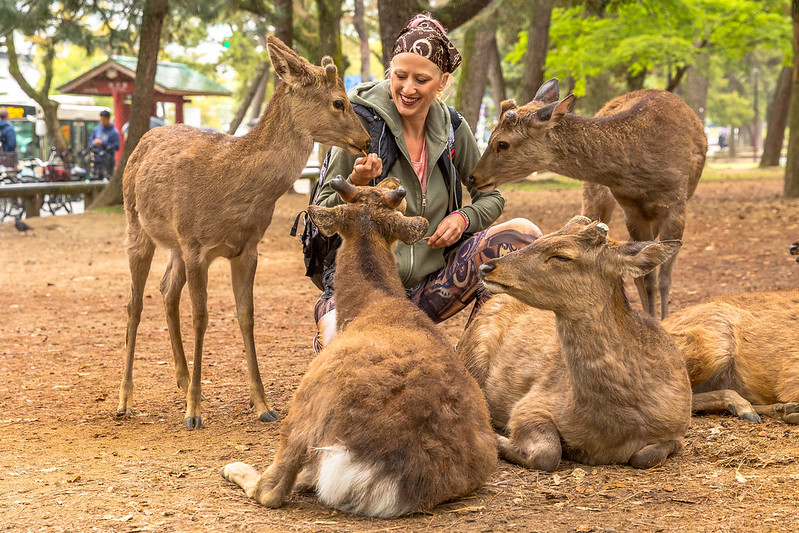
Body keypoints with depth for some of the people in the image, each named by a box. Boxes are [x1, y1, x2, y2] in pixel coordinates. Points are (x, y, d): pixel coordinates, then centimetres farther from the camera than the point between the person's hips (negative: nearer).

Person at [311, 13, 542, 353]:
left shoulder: (452, 129, 3)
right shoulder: (362, 124, -10)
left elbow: (491, 197, 16)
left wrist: (463, 218, -6)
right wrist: (356, 184, -27)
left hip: (429, 289, 5)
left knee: (522, 233, -14)